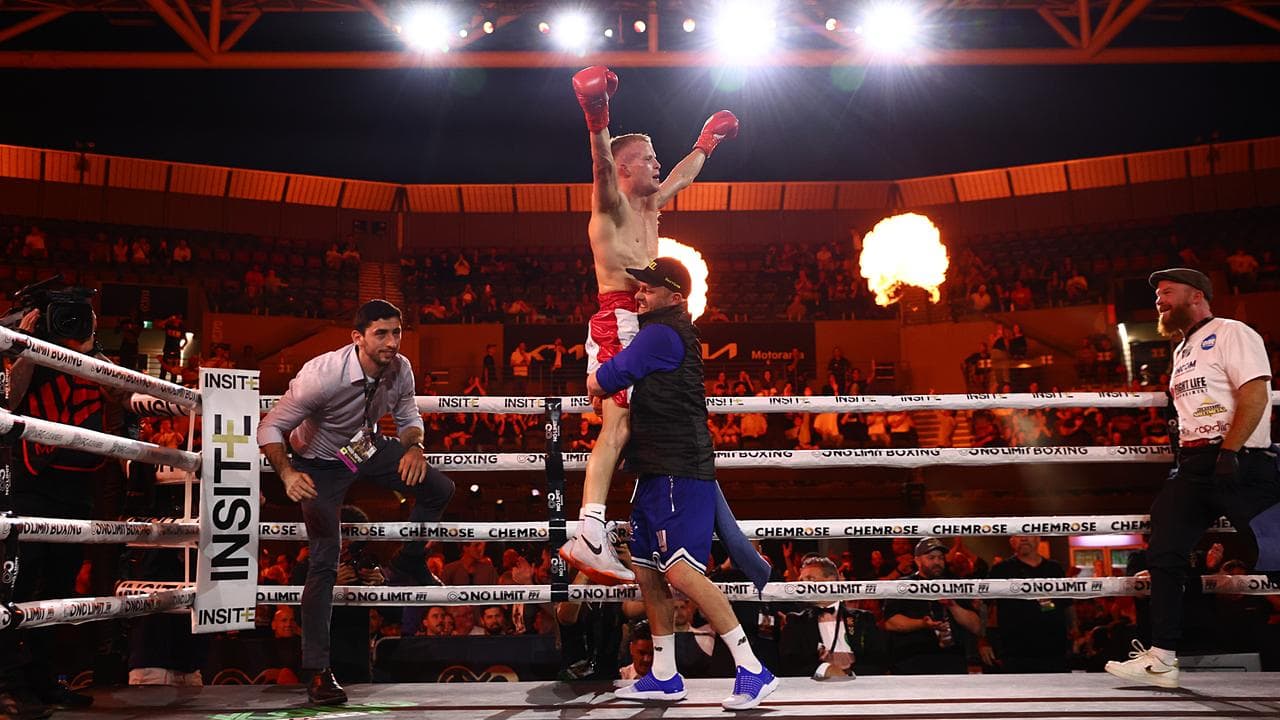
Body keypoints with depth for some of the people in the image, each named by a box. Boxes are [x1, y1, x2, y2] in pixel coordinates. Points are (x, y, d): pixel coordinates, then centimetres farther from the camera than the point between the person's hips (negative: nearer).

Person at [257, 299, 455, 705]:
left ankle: (408, 562, 22)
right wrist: (287, 474, -44)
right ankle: (317, 671, -5)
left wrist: (415, 447, -23)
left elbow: (409, 418, 0)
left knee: (440, 489, -4)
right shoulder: (322, 374, -35)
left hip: (369, 449, 5)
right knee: (325, 560, -12)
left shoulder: (401, 369, -19)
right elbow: (270, 428, -27)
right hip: (321, 463, -5)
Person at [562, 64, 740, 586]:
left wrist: (706, 142, 53)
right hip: (619, 318, -10)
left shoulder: (649, 206, 24)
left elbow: (683, 177, 42)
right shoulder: (610, 203, -2)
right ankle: (589, 533, -30)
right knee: (616, 423, -21)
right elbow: (602, 165, -23)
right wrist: (598, 122, -39)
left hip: (645, 322, 10)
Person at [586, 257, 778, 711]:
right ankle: (664, 677, 21)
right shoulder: (675, 333, 20)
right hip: (657, 472, 11)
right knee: (646, 570, 12)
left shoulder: (661, 334, -12)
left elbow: (601, 383, -9)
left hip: (679, 473, -11)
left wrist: (596, 382, 14)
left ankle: (752, 669, -13)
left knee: (681, 571, -17)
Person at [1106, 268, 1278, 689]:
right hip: (1193, 466, 9)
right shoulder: (1182, 352, 22)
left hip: (1239, 461, -9)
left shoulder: (1231, 333, -4)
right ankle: (1161, 658, 3)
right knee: (1164, 554, 1)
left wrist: (1229, 452, -23)